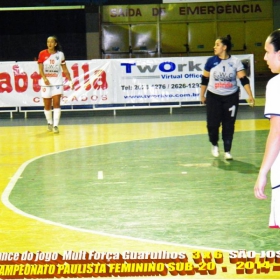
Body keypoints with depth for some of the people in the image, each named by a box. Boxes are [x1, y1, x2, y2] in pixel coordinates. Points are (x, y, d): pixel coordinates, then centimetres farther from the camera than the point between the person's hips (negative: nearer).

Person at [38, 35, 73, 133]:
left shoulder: (60, 54, 2)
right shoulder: (42, 54, -2)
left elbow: (65, 69, 8)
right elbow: (40, 69, -6)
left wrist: (70, 80, 3)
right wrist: (44, 78, -22)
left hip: (57, 82, 0)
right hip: (46, 83, 0)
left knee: (56, 103, -12)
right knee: (47, 105, 8)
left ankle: (55, 125, -14)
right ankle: (50, 123, 29)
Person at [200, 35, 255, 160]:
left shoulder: (235, 61, -8)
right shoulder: (211, 61, -6)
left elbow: (244, 79, -9)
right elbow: (205, 79, 5)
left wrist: (250, 96, -14)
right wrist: (202, 95, 10)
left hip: (231, 97, 0)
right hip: (213, 97, 0)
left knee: (229, 125, 3)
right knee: (213, 124, -2)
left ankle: (227, 151, 14)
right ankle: (214, 145, 25)